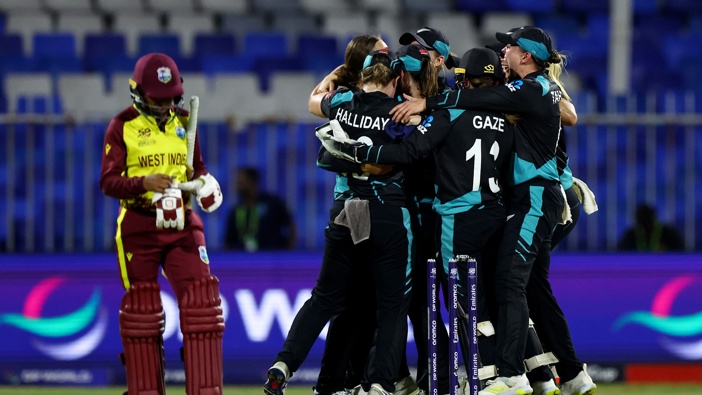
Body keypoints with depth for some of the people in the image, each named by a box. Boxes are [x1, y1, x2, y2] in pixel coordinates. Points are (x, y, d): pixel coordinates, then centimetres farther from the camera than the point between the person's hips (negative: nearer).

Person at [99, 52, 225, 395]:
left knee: (200, 300, -7)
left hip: (181, 225, 3)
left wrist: (205, 183, -3)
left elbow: (198, 169, 20)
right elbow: (108, 181, -7)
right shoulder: (122, 126, -3)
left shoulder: (183, 123, 10)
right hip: (138, 227, -3)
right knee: (141, 307, 3)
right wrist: (144, 182, -23)